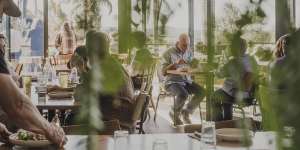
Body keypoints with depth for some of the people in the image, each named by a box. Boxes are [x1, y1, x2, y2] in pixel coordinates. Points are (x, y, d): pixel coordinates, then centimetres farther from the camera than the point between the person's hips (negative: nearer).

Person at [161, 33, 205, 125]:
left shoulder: (189, 52, 10)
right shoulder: (169, 53, -6)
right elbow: (163, 72, -9)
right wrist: (175, 64, -21)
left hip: (187, 81, 6)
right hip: (172, 82, -6)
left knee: (202, 92, -17)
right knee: (183, 94, -34)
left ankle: (186, 111, 4)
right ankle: (175, 114, -4)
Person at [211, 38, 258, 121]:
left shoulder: (233, 62, -21)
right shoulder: (252, 60, 0)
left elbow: (220, 74, -10)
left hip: (235, 96, -7)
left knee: (215, 96, 20)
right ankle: (227, 122, 38)